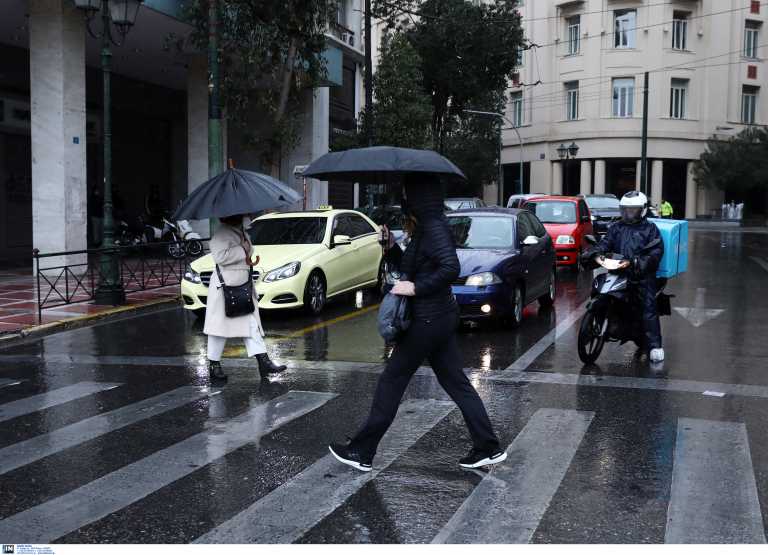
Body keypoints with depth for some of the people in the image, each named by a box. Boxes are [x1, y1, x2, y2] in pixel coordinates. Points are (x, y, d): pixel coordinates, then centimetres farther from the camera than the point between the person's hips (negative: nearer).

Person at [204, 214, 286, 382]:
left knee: (252, 323, 5)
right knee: (220, 325, 1)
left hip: (243, 285, 9)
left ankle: (264, 362, 4)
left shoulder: (241, 231, 14)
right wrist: (242, 252, -19)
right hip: (225, 286, -9)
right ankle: (214, 365, 12)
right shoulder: (222, 233, -15)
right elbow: (219, 256, -27)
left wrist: (248, 260, 10)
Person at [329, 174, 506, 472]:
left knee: (391, 381, 0)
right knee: (456, 383, 12)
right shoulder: (426, 229, 13)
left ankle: (361, 452, 9)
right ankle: (488, 448, 15)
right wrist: (391, 248, 7)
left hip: (428, 320, -10)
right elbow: (411, 268, 21)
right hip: (440, 317, 10)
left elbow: (450, 268, -30)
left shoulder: (434, 228, -17)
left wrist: (416, 288, -24)